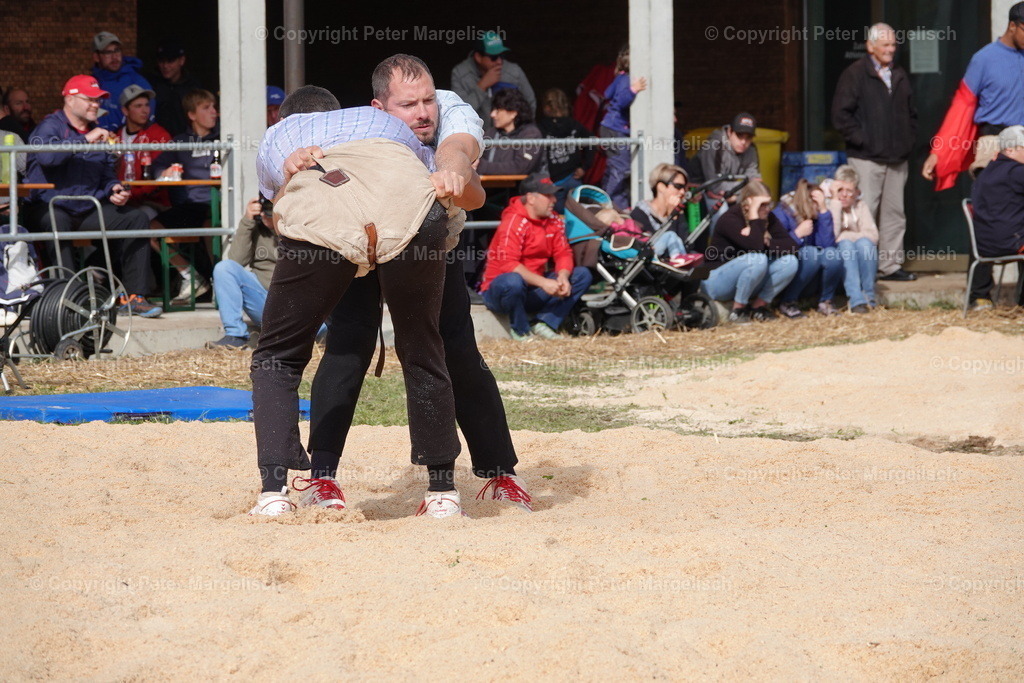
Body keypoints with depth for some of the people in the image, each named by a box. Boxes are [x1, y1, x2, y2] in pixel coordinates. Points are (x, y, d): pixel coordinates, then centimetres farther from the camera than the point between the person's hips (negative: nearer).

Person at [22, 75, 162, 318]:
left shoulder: (97, 133, 20)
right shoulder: (51, 126, -3)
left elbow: (107, 173, 24)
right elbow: (46, 154, -26)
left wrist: (113, 190, 1)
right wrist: (85, 140, -23)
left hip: (88, 210, 7)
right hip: (49, 207, -7)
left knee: (136, 218, -8)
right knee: (58, 223, -40)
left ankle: (133, 297, -9)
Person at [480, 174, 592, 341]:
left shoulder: (553, 220, 5)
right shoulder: (514, 222, -18)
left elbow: (563, 253, 2)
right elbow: (508, 264, -27)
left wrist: (562, 277, -21)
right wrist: (543, 282, -33)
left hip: (533, 292, 7)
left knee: (583, 275, -2)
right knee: (513, 281, -42)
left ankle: (544, 324, -12)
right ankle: (521, 332, -16)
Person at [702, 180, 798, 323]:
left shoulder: (768, 218, 1)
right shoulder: (730, 219, -20)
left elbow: (791, 245, -9)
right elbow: (755, 247, -33)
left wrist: (766, 242, -23)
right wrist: (754, 215, -29)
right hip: (715, 280, -7)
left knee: (790, 262, -13)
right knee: (758, 259, -33)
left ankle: (759, 305, -4)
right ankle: (738, 309, -16)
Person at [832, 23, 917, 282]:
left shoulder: (900, 76, 16)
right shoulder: (855, 74, -4)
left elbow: (911, 113, 25)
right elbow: (841, 114, -10)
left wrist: (908, 141, 12)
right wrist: (861, 141, -12)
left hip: (897, 160, 6)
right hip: (867, 158, -6)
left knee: (894, 213, 8)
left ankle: (891, 265, 14)